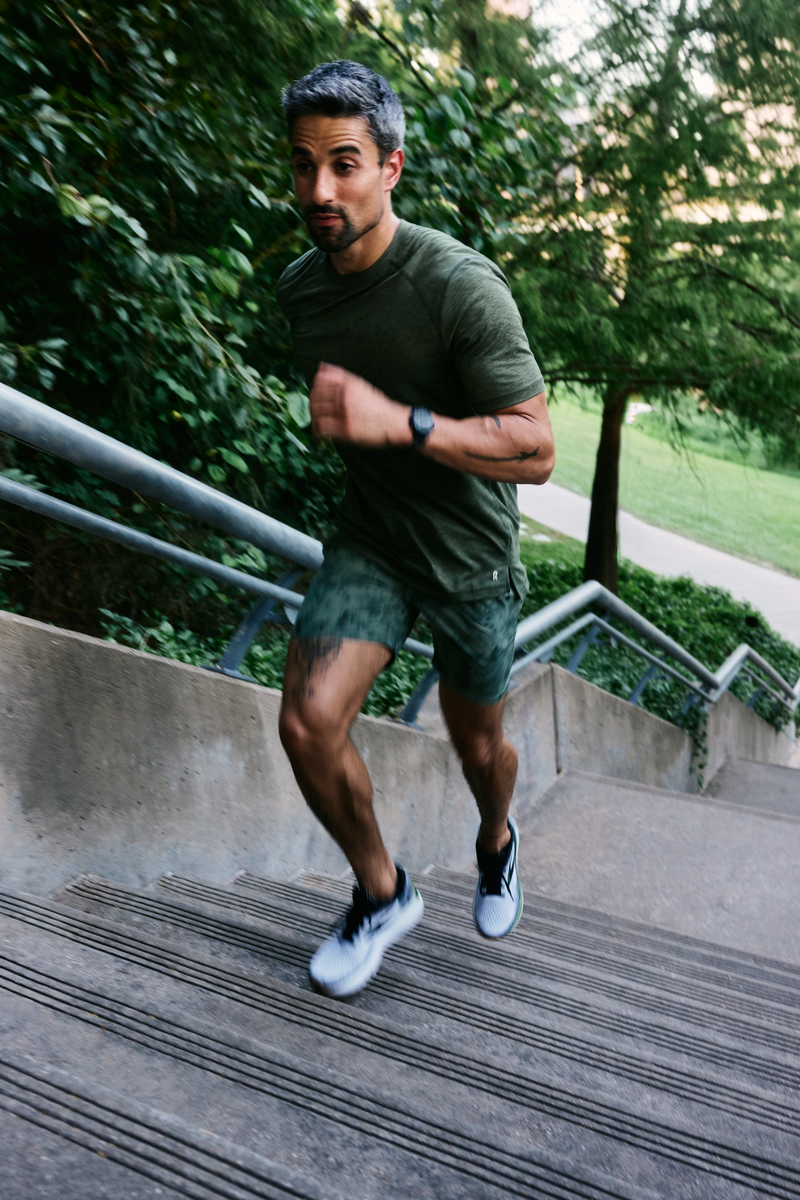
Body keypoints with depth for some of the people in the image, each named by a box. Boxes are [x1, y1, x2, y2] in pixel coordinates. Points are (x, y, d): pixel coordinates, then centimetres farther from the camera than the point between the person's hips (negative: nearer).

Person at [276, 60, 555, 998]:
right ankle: (382, 893, 13)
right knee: (307, 724, -14)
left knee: (479, 745, 14)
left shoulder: (461, 286, -23)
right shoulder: (298, 287, -2)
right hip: (369, 541, 4)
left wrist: (398, 423, -37)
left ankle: (496, 843, 51)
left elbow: (535, 451, -26)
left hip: (471, 552, -3)